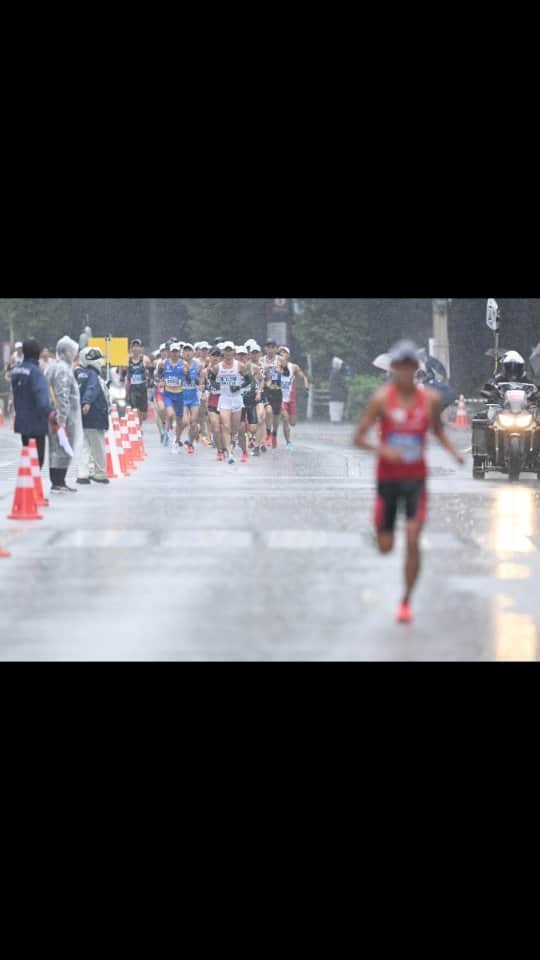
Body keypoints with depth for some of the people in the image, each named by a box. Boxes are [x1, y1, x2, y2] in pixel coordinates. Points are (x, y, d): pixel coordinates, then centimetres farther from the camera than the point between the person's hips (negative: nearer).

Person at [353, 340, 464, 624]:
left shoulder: (430, 399, -2)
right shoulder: (382, 398, -10)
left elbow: (438, 430, 16)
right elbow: (358, 438, -8)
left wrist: (453, 452, -2)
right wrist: (383, 451, -26)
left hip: (416, 479, 1)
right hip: (388, 478, -1)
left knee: (413, 542, -13)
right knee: (385, 548, 7)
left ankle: (406, 601, 3)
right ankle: (383, 528, 47)